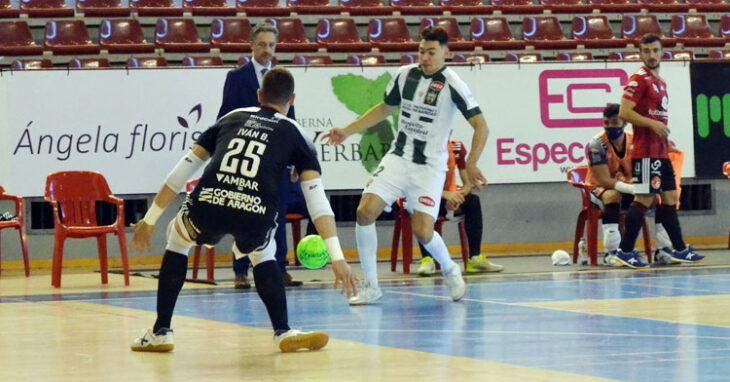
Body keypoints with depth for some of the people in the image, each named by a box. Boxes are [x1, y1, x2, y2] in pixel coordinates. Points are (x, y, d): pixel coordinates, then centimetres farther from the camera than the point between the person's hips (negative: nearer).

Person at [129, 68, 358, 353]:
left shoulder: (232, 118, 28)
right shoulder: (293, 133, 21)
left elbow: (182, 171, 26)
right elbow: (317, 199, 12)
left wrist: (150, 220, 31)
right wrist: (337, 257, 10)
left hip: (208, 206, 1)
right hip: (256, 216, -1)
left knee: (177, 240, 34)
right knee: (263, 256, 35)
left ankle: (160, 333, 29)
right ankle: (283, 332, 21)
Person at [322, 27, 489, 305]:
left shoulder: (451, 84, -13)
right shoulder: (405, 75, 3)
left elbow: (481, 127, -15)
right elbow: (385, 108, 21)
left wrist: (471, 165, -28)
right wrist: (347, 131, 17)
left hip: (429, 167, -4)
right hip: (397, 158, 4)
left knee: (422, 231, -13)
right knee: (365, 211, -14)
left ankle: (450, 271, 21)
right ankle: (371, 287, -2)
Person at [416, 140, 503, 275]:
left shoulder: (457, 147, -8)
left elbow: (468, 184, -7)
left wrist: (457, 196, -30)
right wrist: (445, 194, -41)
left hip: (449, 195, 3)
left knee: (473, 201, -24)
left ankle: (475, 258, -26)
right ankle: (427, 260, -39)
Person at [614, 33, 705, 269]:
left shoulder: (660, 82, 19)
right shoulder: (639, 79, -9)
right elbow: (624, 112, -17)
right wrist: (653, 124, -22)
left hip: (660, 152, 9)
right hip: (645, 152, -9)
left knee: (670, 198, 12)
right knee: (644, 199, -10)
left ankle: (680, 250, 18)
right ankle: (625, 251, -6)